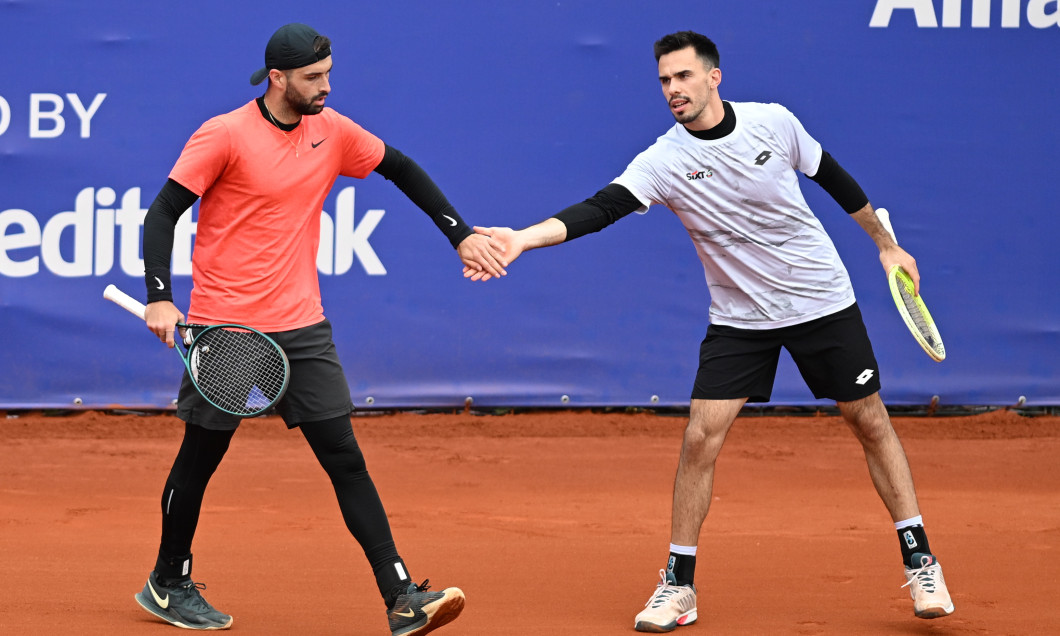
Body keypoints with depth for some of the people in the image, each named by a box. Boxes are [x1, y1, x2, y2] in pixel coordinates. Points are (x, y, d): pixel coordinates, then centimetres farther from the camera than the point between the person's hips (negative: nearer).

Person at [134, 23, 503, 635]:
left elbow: (402, 169, 19)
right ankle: (168, 584, 29)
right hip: (224, 328, -4)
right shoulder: (224, 136, -11)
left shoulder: (333, 131, 4)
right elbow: (164, 213, -9)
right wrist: (160, 298, -20)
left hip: (301, 329, 4)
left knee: (345, 458, -4)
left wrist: (461, 235, 15)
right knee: (200, 457, 8)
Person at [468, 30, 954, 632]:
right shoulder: (665, 160, -14)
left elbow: (833, 176, 7)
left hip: (824, 303, 0)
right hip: (739, 318, 0)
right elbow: (601, 208, -27)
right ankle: (680, 586, 0)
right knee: (702, 437, -11)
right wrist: (523, 238, -42)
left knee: (871, 422, 6)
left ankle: (920, 560, 19)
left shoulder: (775, 123, -10)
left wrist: (886, 243, 15)